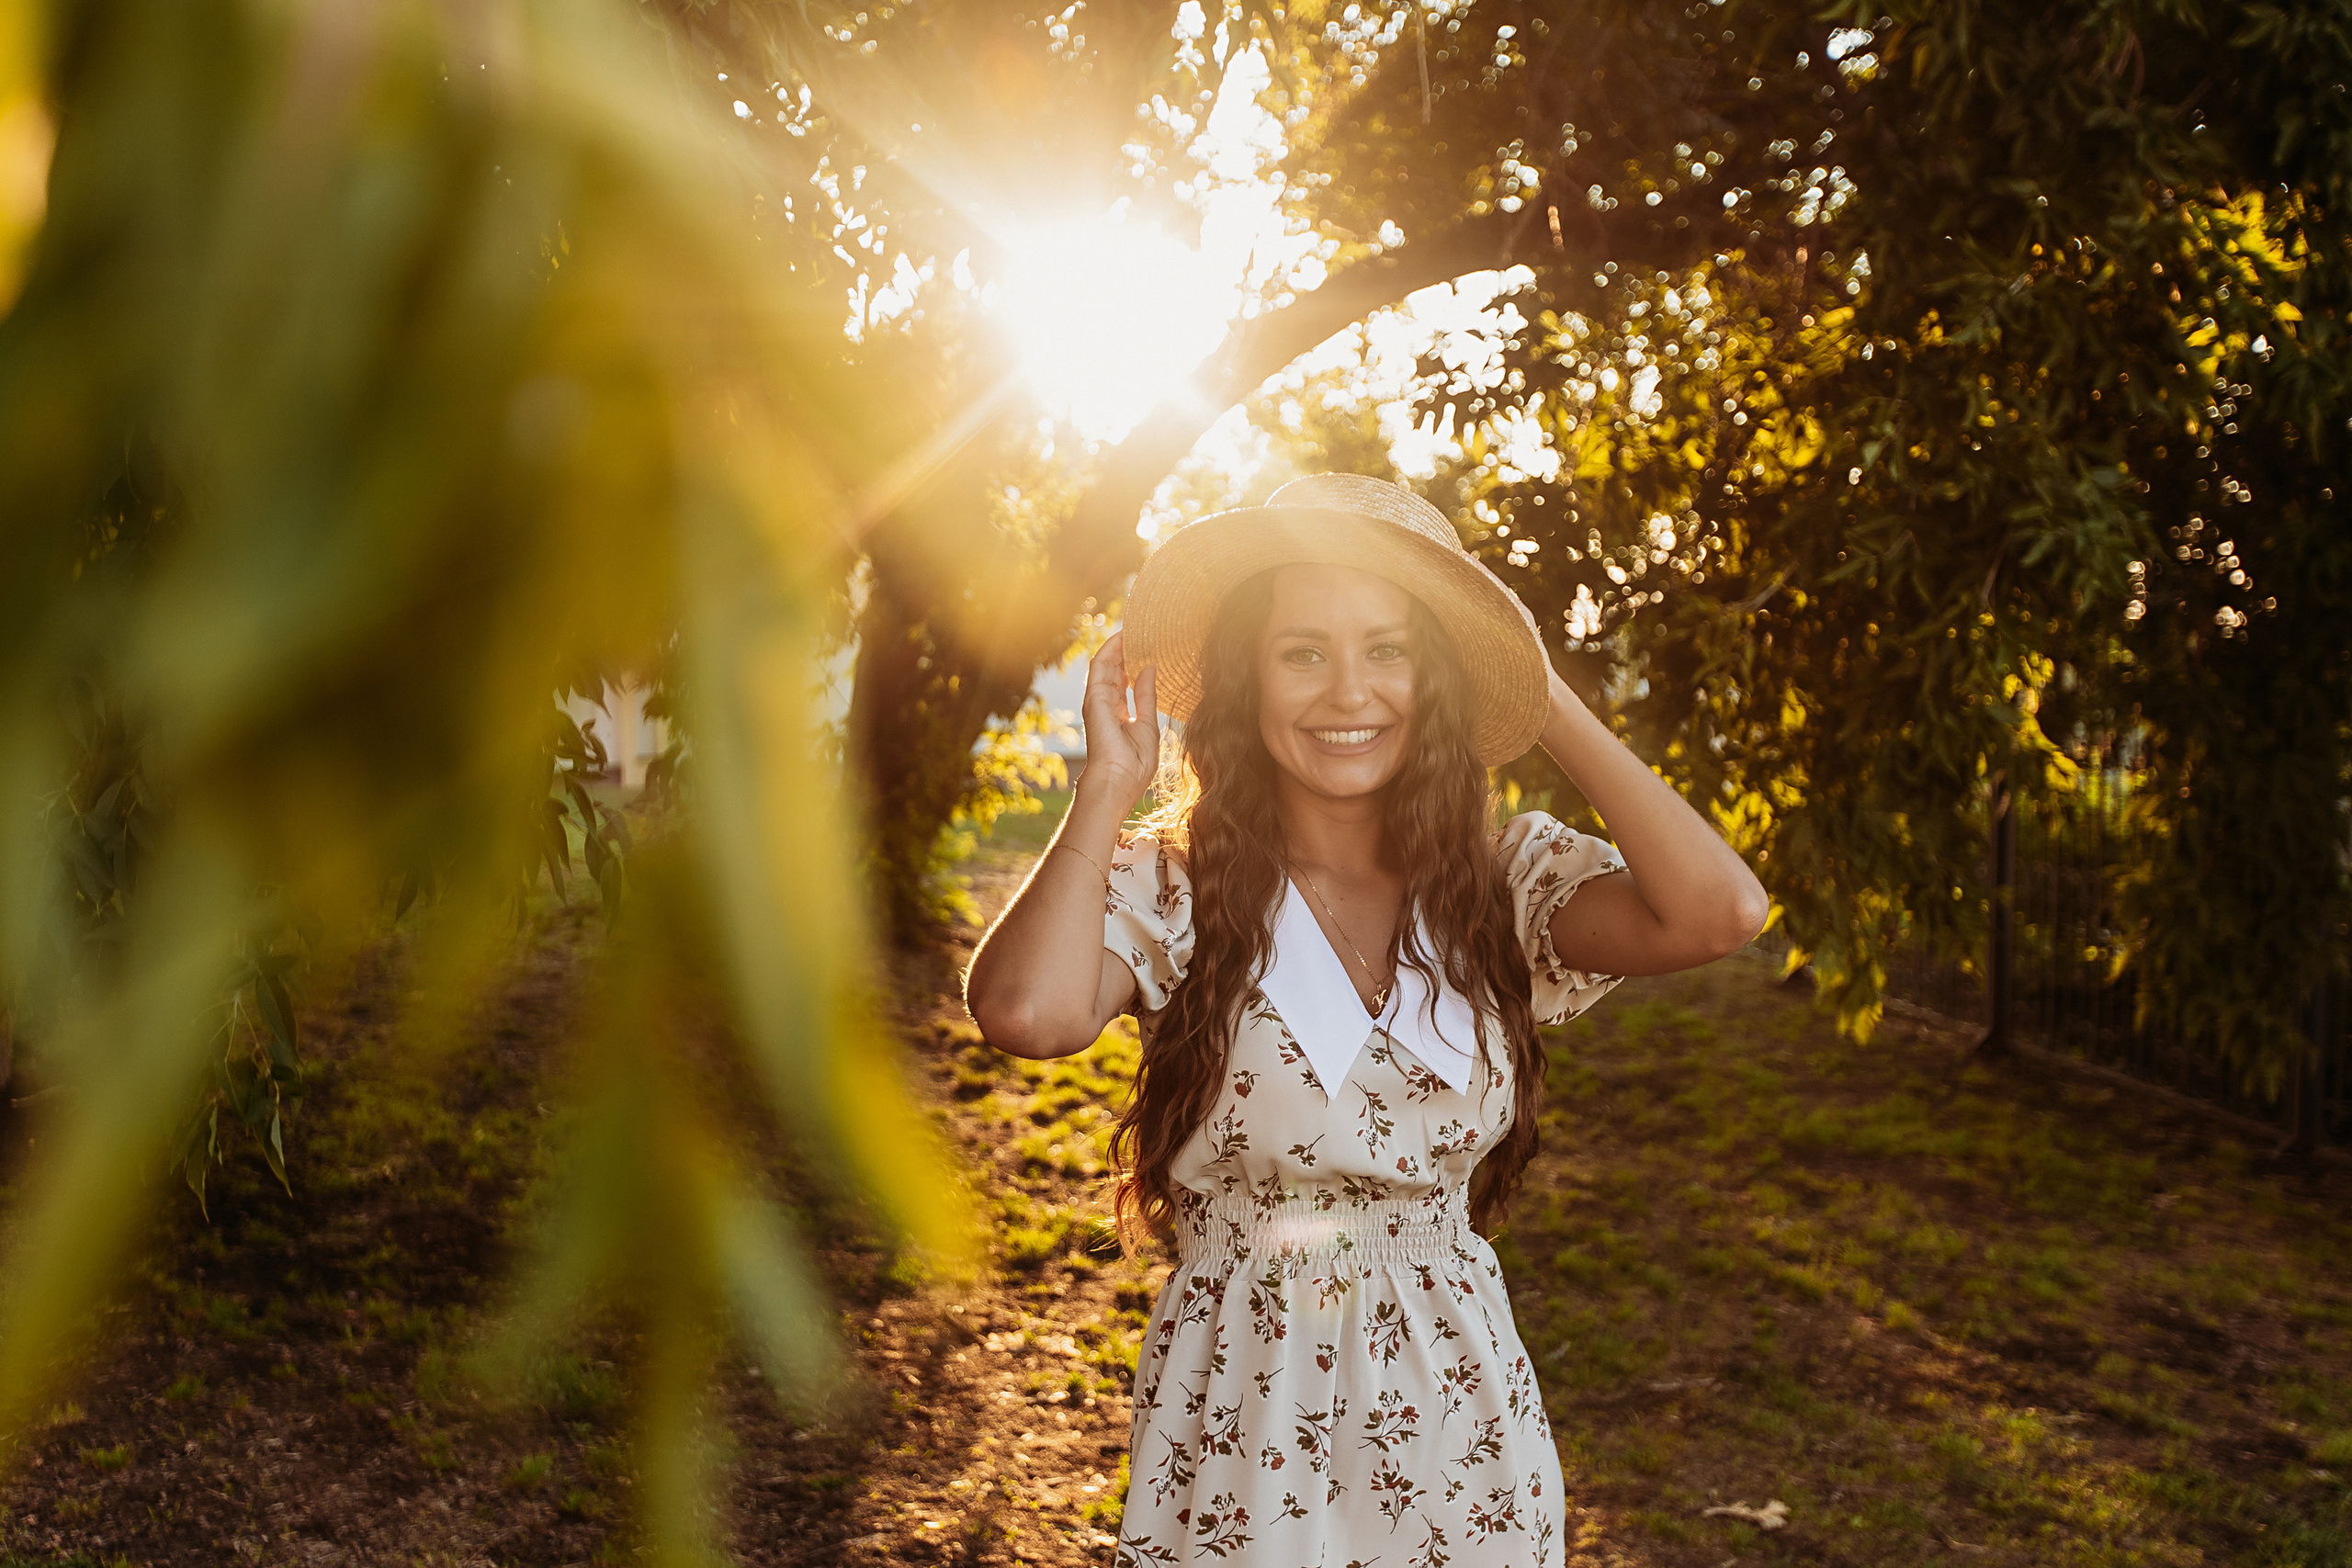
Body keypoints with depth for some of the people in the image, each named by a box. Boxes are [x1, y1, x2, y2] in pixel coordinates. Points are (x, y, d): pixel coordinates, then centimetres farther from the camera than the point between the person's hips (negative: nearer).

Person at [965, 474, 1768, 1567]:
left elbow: (1719, 911, -21)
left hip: (1454, 1412, 2)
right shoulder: (1169, 887, -9)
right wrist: (1106, 790, -14)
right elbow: (1028, 1012, -29)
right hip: (1235, 1431, -2)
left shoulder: (1510, 883, -3)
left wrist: (1547, 705, -10)